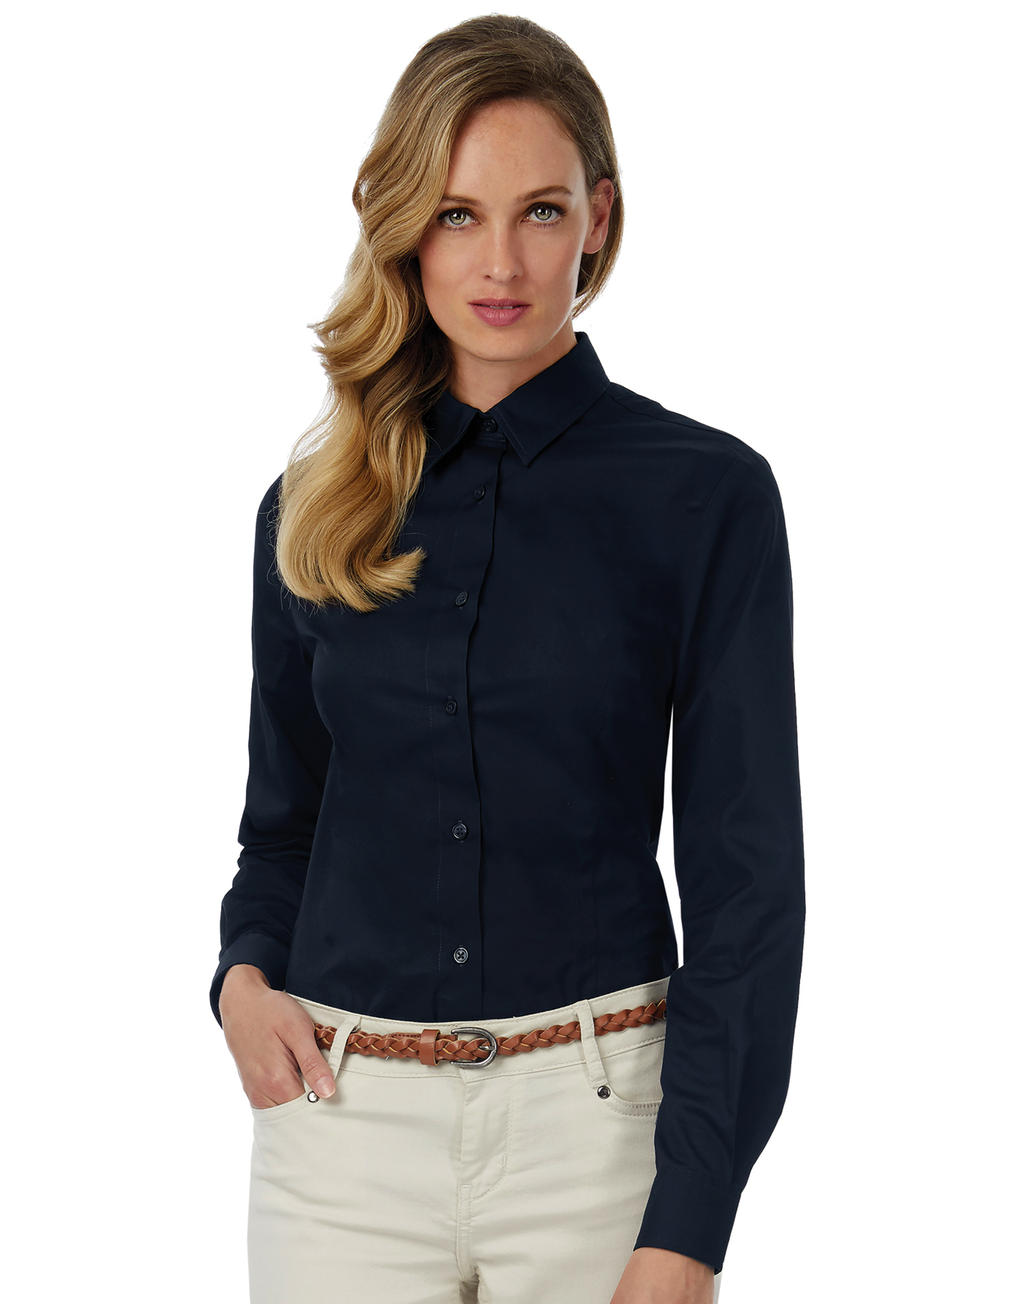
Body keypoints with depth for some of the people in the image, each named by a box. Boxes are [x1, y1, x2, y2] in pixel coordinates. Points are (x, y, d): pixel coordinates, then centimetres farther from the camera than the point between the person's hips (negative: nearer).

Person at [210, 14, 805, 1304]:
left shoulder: (704, 493, -4)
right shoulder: (315, 503, 6)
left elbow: (745, 873, -6)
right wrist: (244, 972, -4)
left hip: (592, 1114, -2)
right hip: (343, 1115, 3)